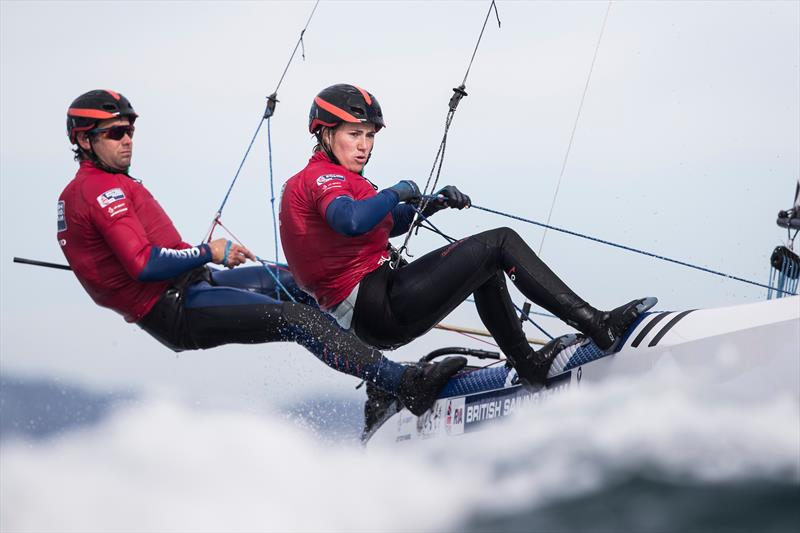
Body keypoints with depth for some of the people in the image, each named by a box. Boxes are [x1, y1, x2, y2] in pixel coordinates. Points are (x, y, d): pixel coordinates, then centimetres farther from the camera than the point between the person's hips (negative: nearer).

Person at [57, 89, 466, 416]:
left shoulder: (77, 192, 18)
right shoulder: (103, 189, -16)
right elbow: (143, 264, -26)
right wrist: (208, 253, -15)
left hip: (187, 286, 11)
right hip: (175, 311, -11)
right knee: (297, 317, -24)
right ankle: (405, 384, -32)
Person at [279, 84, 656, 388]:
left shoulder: (305, 183, 21)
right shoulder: (321, 177, -10)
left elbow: (385, 225, 29)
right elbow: (352, 221, -34)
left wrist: (431, 204, 13)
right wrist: (397, 192, -16)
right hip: (380, 311, -11)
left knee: (485, 266, 26)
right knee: (501, 243, -8)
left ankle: (526, 363, 21)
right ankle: (598, 326, -11)